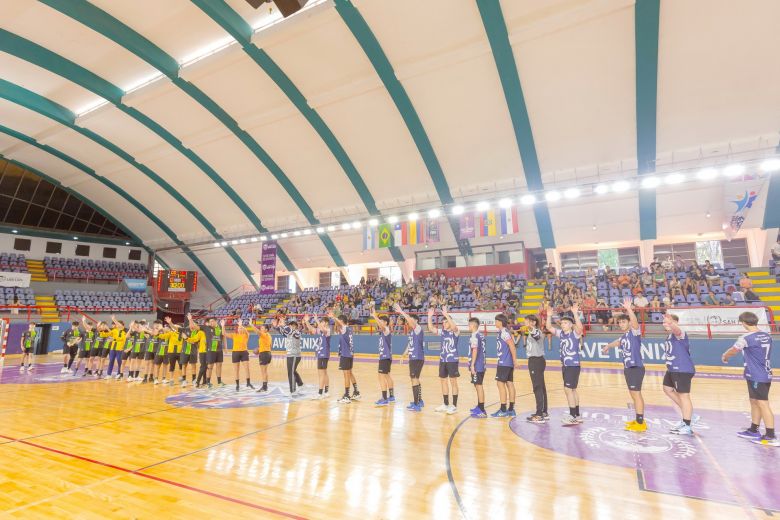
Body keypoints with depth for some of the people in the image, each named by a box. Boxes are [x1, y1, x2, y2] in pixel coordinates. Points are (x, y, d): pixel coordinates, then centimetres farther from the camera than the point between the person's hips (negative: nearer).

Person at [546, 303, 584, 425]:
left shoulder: (575, 333, -12)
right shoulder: (561, 333, 8)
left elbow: (580, 327, -32)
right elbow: (549, 327, 6)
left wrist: (576, 314, -40)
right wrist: (549, 316, -7)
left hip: (574, 365, -8)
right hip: (565, 366, 8)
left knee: (568, 389, -10)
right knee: (572, 390, 15)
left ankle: (573, 417, -3)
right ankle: (577, 416, 25)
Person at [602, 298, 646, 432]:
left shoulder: (634, 332, -10)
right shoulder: (624, 336, 15)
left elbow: (635, 321, -30)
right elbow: (617, 342, 38)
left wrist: (629, 309, -44)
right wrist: (608, 346, 41)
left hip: (636, 367, -9)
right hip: (628, 368, 9)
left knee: (636, 394, -6)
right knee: (633, 394, 15)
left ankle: (641, 423, 0)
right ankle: (638, 420, 25)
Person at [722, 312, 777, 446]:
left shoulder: (746, 338, -16)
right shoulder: (766, 336, 7)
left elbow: (733, 351, 1)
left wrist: (724, 356, 21)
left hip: (756, 376, -8)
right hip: (766, 375, 8)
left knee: (763, 404, -4)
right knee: (754, 402, 17)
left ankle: (771, 437, 0)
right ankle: (753, 431, 27)